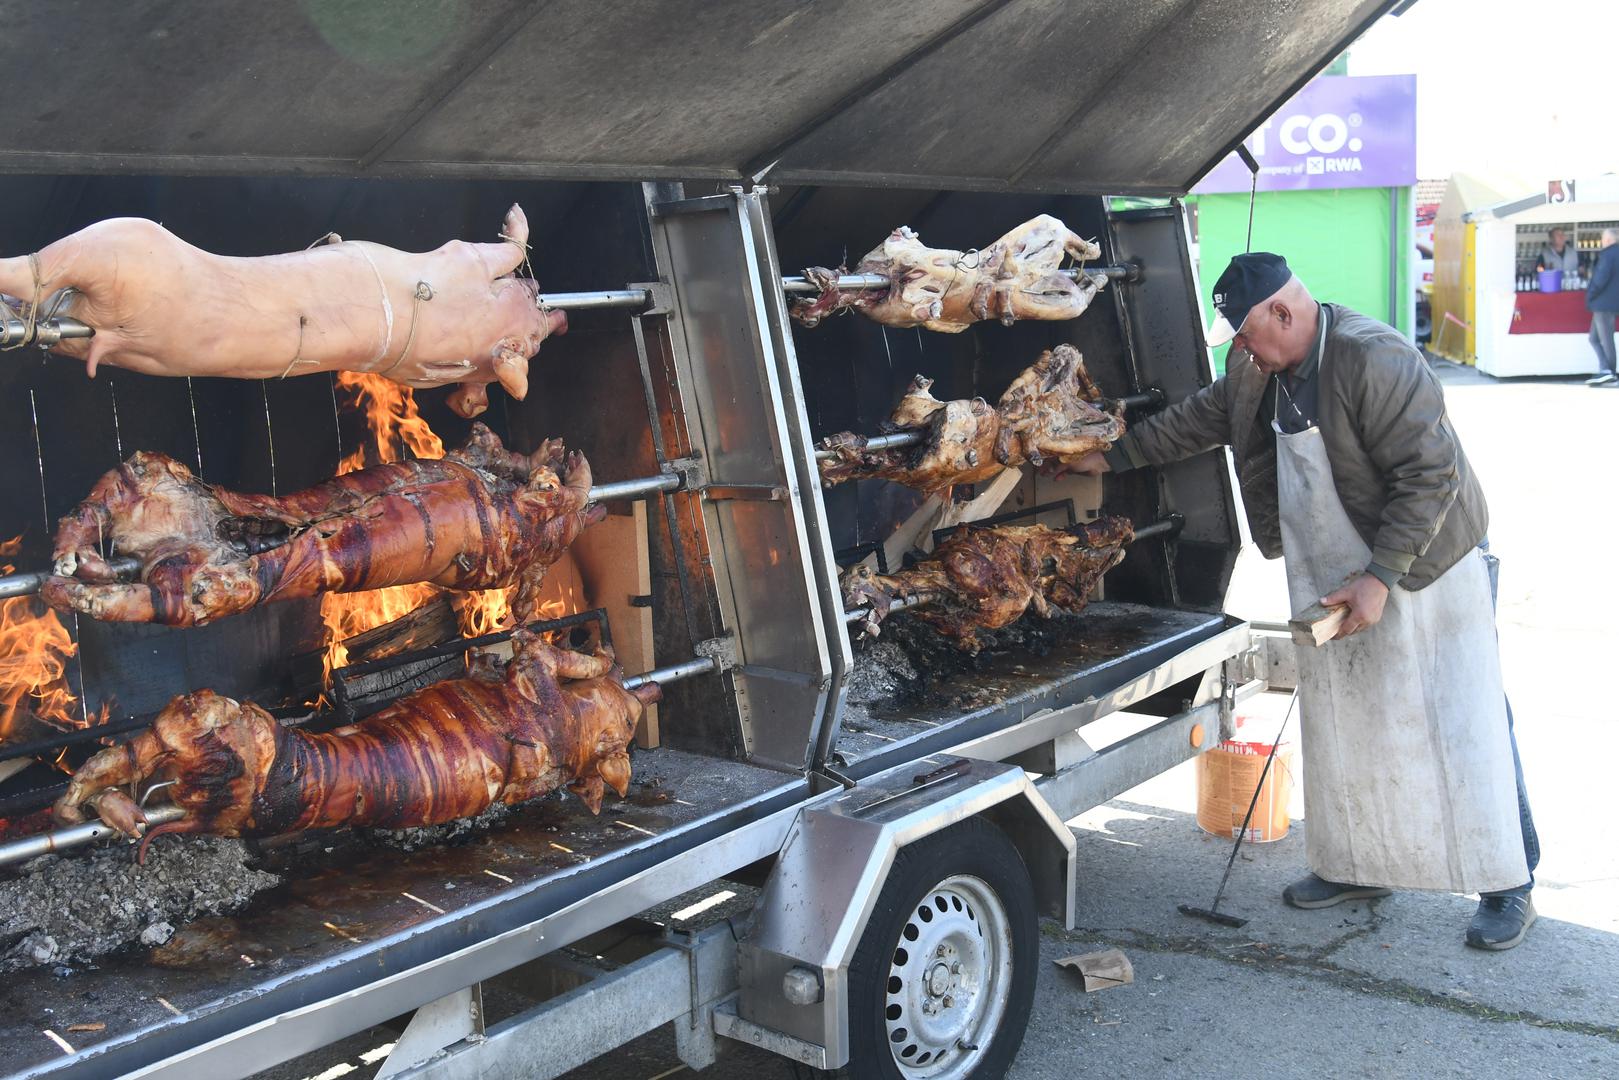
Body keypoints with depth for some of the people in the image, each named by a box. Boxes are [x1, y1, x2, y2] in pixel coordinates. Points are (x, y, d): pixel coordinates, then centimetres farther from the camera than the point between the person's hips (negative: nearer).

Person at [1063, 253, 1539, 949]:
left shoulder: (1375, 360, -25)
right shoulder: (1260, 370, 1)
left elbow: (1430, 476, -26)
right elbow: (1202, 417, 18)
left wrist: (1379, 577, -27)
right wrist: (1114, 457, 18)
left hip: (1426, 570, -8)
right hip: (1336, 579, 8)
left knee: (1467, 725, -2)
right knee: (1340, 725, 12)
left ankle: (1508, 886, 11)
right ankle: (1361, 865, 28)